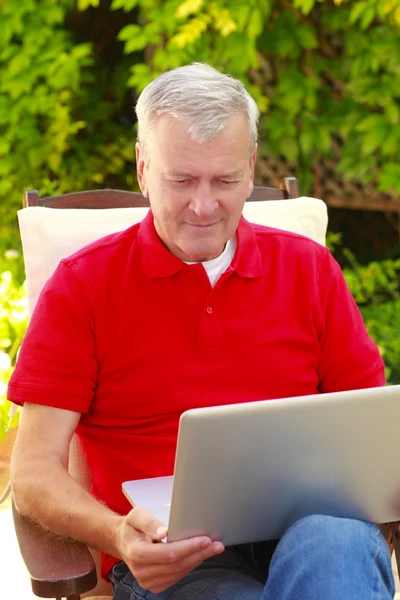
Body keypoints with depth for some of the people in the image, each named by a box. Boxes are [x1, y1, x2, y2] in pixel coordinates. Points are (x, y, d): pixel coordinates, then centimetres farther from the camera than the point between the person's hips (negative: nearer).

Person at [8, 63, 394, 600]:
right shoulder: (81, 287, 8)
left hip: (309, 523, 2)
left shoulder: (308, 268, 18)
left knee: (334, 544, -36)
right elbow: (34, 473, 1)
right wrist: (121, 537, -20)